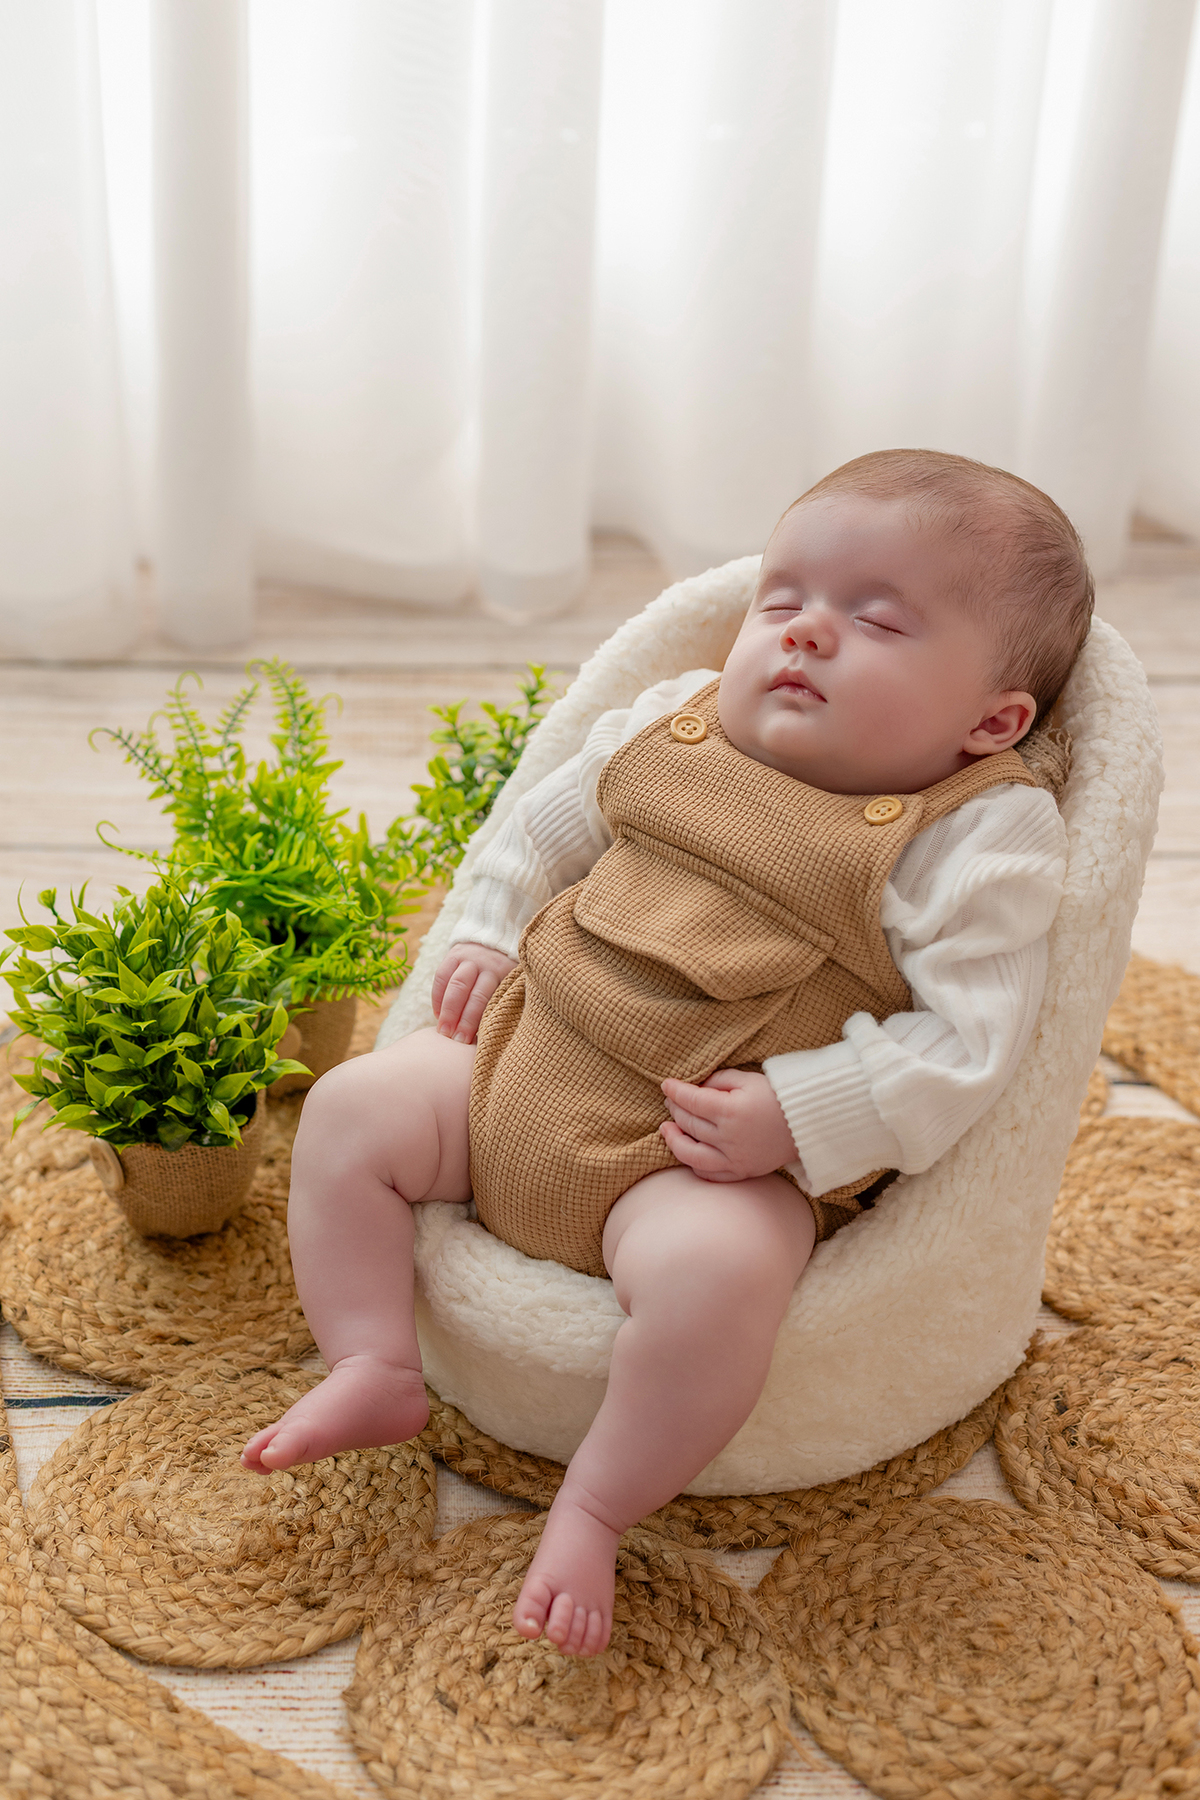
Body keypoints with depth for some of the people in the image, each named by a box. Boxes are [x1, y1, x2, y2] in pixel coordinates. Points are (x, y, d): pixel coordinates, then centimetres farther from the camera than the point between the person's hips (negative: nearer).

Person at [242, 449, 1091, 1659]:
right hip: (528, 1058, 6)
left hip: (713, 1159, -6)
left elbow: (964, 1041, -18)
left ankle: (594, 1509, -11)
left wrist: (797, 1119, -26)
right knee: (350, 1110, 0)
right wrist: (489, 936, 11)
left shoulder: (976, 842, -13)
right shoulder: (675, 724, 4)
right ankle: (373, 1372, 10)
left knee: (710, 1271, -34)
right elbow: (551, 820, 21)